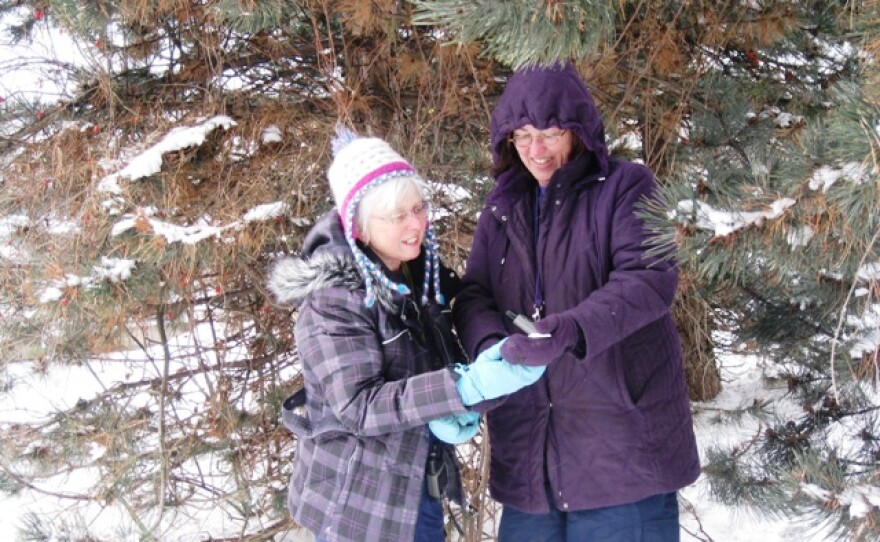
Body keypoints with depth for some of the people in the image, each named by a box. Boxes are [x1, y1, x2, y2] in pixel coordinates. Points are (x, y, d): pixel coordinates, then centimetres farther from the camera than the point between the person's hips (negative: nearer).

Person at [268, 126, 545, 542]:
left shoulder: (423, 274, 0)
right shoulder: (332, 298, -20)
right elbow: (358, 405, -26)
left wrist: (458, 412, -13)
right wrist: (465, 387, -37)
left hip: (422, 488, 6)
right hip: (357, 503, -6)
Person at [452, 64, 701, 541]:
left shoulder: (624, 187, -4)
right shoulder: (503, 207, 13)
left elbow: (650, 278, -18)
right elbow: (472, 295, 5)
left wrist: (567, 330, -32)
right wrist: (490, 344, -18)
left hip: (620, 438, -5)